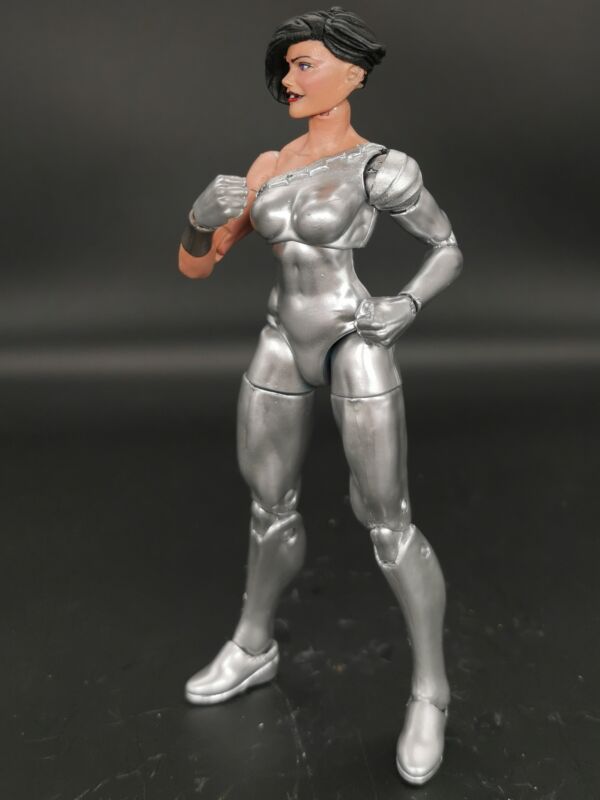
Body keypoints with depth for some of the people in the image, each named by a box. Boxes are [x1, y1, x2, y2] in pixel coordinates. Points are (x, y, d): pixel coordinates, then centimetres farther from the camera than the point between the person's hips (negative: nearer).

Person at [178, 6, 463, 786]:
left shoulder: (382, 167, -6)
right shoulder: (271, 166, 10)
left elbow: (449, 247, 5)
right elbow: (195, 263, 7)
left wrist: (408, 307, -14)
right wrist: (204, 212, -15)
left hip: (356, 344, -6)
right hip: (284, 346, 6)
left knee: (388, 523, -6)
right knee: (270, 505, 14)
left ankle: (430, 690, 12)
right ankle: (254, 647, 35)